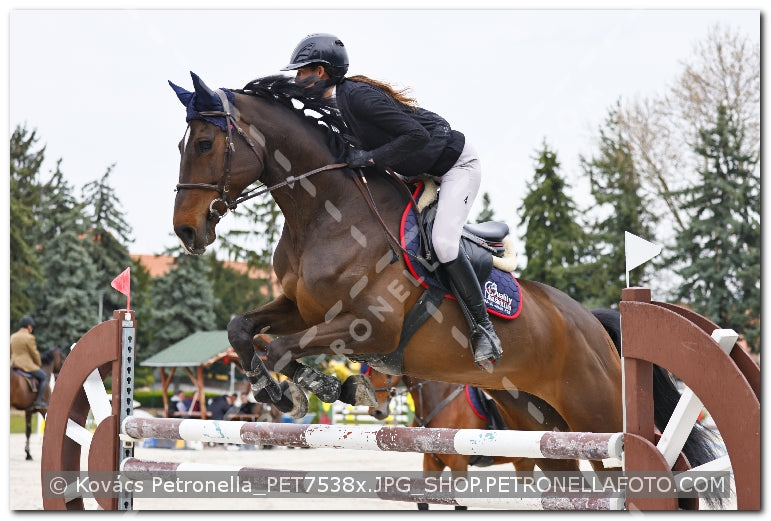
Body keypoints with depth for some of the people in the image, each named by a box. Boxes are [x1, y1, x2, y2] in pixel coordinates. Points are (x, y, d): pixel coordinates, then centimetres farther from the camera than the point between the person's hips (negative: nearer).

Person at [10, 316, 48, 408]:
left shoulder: (13, 337, 10)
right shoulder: (29, 337, -13)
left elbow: (11, 352, 17)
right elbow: (34, 353, -8)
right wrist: (38, 364, 9)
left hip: (14, 364, 8)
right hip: (27, 365, -8)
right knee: (44, 377, 4)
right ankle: (38, 401, -4)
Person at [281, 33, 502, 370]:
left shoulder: (358, 96, -27)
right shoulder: (335, 105, 1)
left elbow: (417, 136, -33)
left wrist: (367, 158, -30)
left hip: (456, 164, -10)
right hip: (422, 175, 10)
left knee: (442, 242, -23)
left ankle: (483, 328, -12)